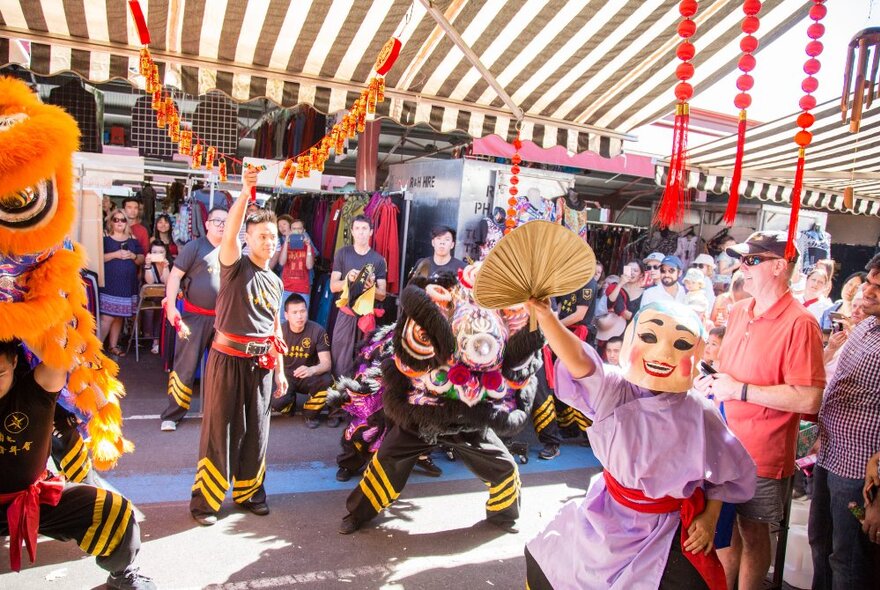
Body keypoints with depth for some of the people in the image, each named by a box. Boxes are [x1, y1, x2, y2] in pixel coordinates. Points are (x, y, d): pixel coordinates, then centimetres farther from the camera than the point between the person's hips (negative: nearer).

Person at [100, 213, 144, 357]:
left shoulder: (132, 240, 13)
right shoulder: (105, 238, 1)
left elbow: (142, 259, 11)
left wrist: (133, 256, -9)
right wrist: (115, 254, -18)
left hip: (128, 285, 5)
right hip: (109, 284, -5)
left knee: (119, 316, 11)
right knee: (107, 317, -11)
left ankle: (113, 346, 21)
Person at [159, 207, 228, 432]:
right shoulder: (195, 246, -4)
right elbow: (175, 275, -9)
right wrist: (171, 306, -18)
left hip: (223, 317, 5)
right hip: (194, 315, -4)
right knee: (185, 367, -3)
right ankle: (172, 414, 7)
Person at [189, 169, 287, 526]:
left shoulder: (275, 281, 13)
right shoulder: (235, 265, -3)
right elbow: (229, 233, -25)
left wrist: (280, 370, 14)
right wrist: (245, 192, -36)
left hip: (260, 363, 5)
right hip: (228, 358, -5)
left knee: (256, 431, 12)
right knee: (219, 430, 1)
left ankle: (249, 492, 27)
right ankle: (205, 500, 14)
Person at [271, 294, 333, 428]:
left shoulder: (318, 331, -15)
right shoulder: (279, 331, -11)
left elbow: (326, 363, -21)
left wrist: (312, 370, -43)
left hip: (308, 377, 0)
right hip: (286, 377, 0)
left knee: (327, 381, -33)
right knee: (275, 403, -30)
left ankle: (310, 414, -1)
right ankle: (289, 402, 12)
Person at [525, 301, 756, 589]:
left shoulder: (700, 415, -18)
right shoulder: (614, 391, -19)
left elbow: (731, 471, 0)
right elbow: (579, 360, -39)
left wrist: (710, 517, -4)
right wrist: (544, 314, -54)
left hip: (666, 531, -1)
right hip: (606, 516, 2)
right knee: (543, 565, 11)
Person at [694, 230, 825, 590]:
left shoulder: (799, 324, -17)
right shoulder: (738, 312, 7)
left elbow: (809, 399, -23)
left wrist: (739, 390, -21)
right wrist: (712, 382, 2)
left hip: (762, 453, -7)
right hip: (724, 444, 7)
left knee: (752, 532, 11)